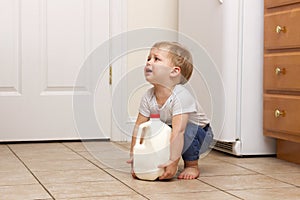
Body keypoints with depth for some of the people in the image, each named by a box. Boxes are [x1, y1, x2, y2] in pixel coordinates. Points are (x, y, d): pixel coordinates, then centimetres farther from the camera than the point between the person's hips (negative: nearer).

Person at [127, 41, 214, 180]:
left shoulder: (181, 96, -34)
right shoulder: (148, 97, -14)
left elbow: (178, 131, -41)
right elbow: (139, 126, -9)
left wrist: (173, 162, -46)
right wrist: (133, 156, -15)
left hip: (199, 135, -5)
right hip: (168, 132, 5)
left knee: (187, 130, -36)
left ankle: (192, 165, -12)